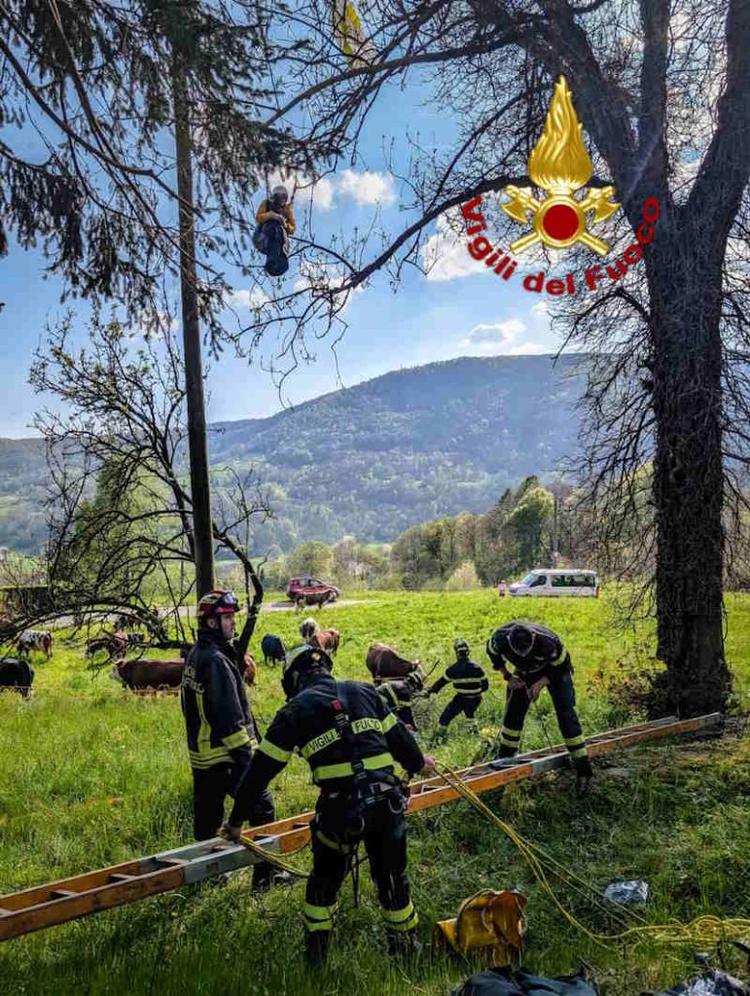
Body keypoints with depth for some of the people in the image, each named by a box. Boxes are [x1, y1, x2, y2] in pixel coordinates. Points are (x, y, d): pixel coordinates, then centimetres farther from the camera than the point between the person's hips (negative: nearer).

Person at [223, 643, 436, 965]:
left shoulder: (294, 710, 4)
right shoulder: (362, 691, 12)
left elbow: (260, 770, 7)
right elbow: (397, 735, 19)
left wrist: (237, 820, 16)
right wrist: (417, 763, 39)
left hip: (341, 807, -3)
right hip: (387, 799, 3)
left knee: (325, 878, 22)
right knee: (392, 875, 23)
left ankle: (316, 951, 32)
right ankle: (404, 942, 38)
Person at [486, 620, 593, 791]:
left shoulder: (547, 642, -42)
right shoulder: (500, 638, -33)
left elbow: (562, 666, -22)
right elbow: (492, 652, -5)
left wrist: (541, 683, -29)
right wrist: (508, 677, -10)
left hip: (555, 670, -4)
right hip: (526, 671, 4)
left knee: (566, 714, -12)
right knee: (513, 711, 2)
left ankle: (583, 770, -6)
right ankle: (504, 759, 19)